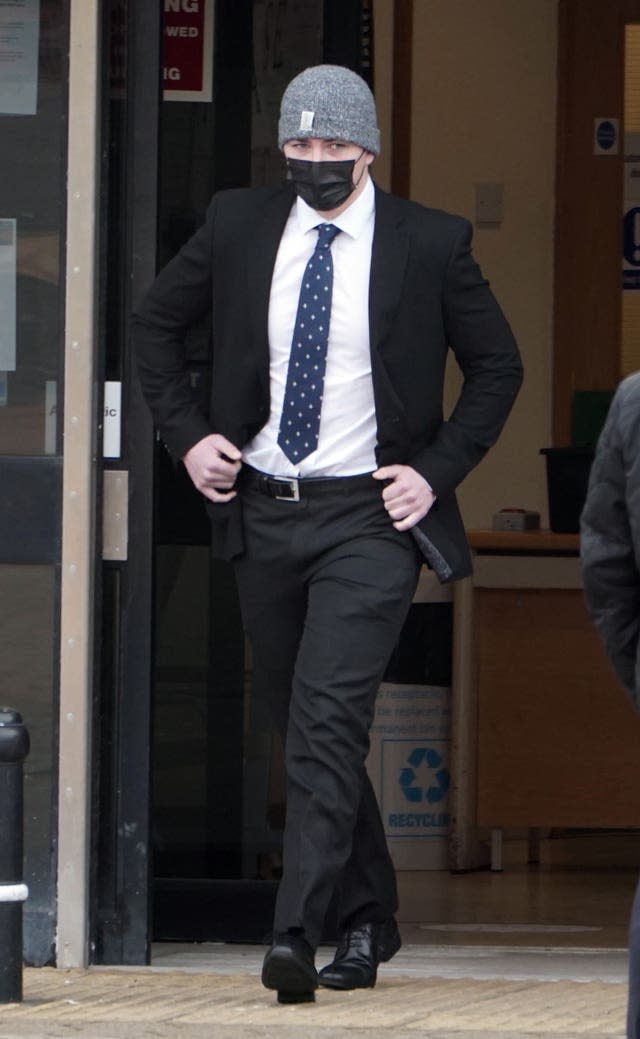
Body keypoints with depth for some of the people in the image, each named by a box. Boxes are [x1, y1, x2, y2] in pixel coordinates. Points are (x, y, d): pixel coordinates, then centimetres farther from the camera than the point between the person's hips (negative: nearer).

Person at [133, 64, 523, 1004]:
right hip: (263, 511, 4)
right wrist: (187, 434, 6)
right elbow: (155, 321, 17)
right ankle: (369, 917, 28)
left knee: (328, 720, -19)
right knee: (303, 729, 13)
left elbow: (498, 366, 5)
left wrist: (437, 472, -5)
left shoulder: (429, 245, -4)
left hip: (369, 515, -4)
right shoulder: (238, 228, 3)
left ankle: (297, 936, -24)